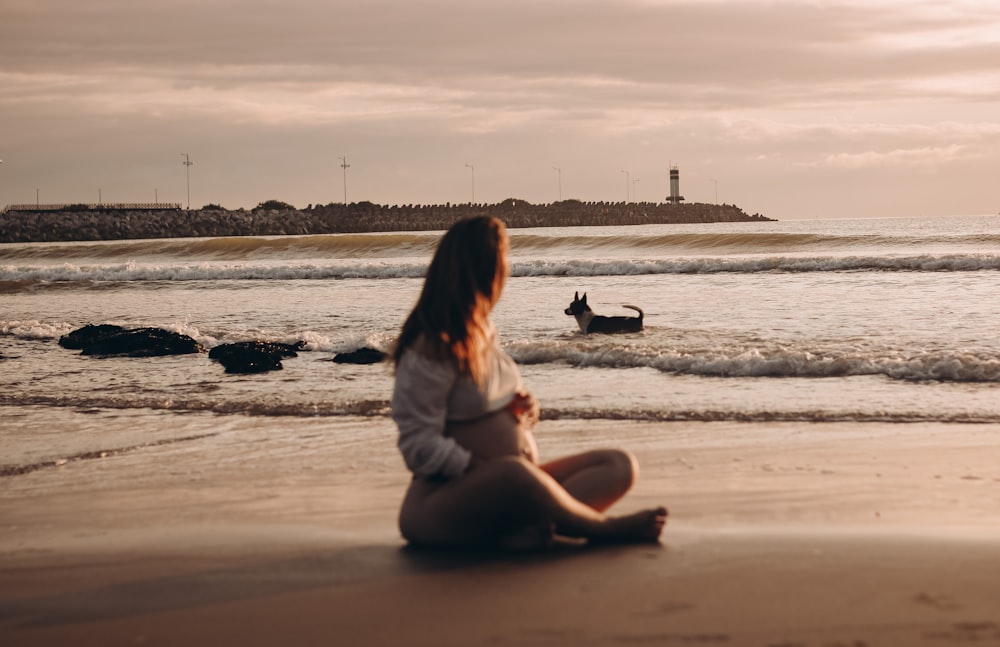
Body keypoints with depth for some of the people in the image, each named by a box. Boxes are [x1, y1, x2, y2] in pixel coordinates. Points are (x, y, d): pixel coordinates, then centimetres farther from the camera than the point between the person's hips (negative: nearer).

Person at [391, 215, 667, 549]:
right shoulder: (428, 352, -14)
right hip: (445, 502, -9)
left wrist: (525, 409, 2)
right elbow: (419, 446, -18)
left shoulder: (484, 331, 14)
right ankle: (605, 528, -20)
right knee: (512, 471, -42)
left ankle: (526, 527, -33)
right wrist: (483, 469, -27)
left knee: (620, 465, -6)